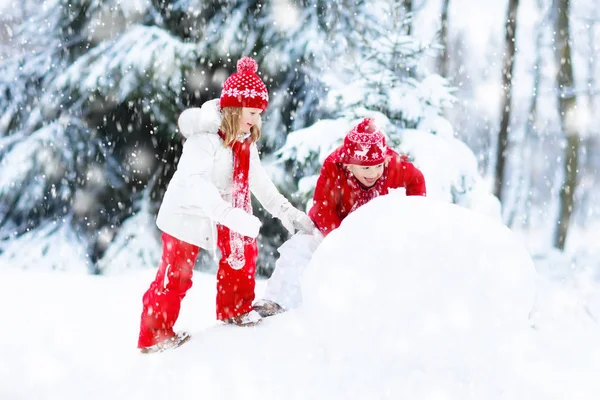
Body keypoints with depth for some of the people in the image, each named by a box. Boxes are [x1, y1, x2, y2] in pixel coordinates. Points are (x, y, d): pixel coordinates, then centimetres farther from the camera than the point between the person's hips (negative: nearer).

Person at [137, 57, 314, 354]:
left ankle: (235, 310, 28)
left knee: (243, 251, 8)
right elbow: (195, 181, -40)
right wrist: (229, 214, -53)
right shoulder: (205, 138, -27)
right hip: (188, 215, -8)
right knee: (175, 274, -3)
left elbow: (257, 179, 12)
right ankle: (154, 335, 10)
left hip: (221, 215, 8)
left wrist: (286, 212, 6)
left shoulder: (246, 141, 3)